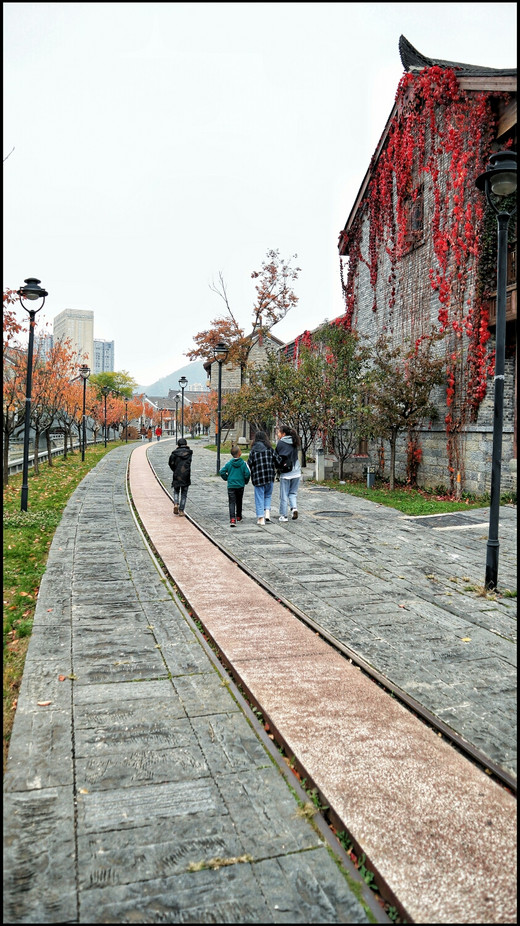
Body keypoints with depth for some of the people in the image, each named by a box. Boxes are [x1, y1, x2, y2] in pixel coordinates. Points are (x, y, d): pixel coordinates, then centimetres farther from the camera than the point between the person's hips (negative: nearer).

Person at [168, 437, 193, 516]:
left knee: (176, 491, 19)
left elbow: (170, 463, -4)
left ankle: (176, 504, -5)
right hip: (186, 476, 0)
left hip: (176, 475, 0)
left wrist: (175, 470, 11)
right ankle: (181, 511, 6)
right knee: (184, 493, 8)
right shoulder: (189, 452, -1)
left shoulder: (175, 452, -2)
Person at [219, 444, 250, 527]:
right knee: (239, 502, 20)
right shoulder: (243, 463, -7)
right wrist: (246, 481, 6)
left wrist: (226, 479, 12)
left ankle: (232, 519, -21)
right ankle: (238, 516, 36)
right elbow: (247, 473, -13)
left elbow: (221, 472, -5)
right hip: (240, 486, 0)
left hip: (231, 486, 0)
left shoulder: (229, 463, -2)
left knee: (232, 503, -4)